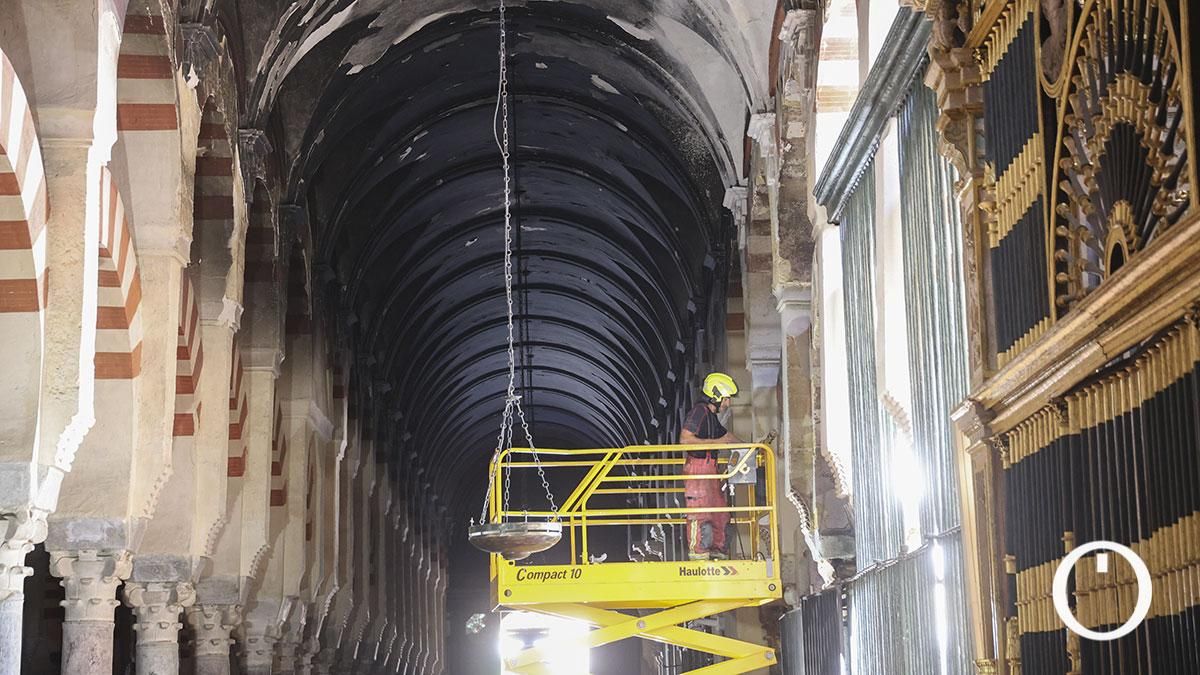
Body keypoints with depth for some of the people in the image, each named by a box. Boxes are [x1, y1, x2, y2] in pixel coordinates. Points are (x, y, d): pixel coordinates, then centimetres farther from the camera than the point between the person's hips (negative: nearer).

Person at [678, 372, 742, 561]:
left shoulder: (712, 415, 18)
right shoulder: (699, 411, -13)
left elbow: (726, 435, 32)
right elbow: (685, 439, -21)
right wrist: (716, 442, -18)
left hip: (710, 468, 10)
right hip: (697, 467, -10)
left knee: (719, 509, 13)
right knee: (700, 510, -8)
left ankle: (717, 548, 21)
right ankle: (697, 552, -4)